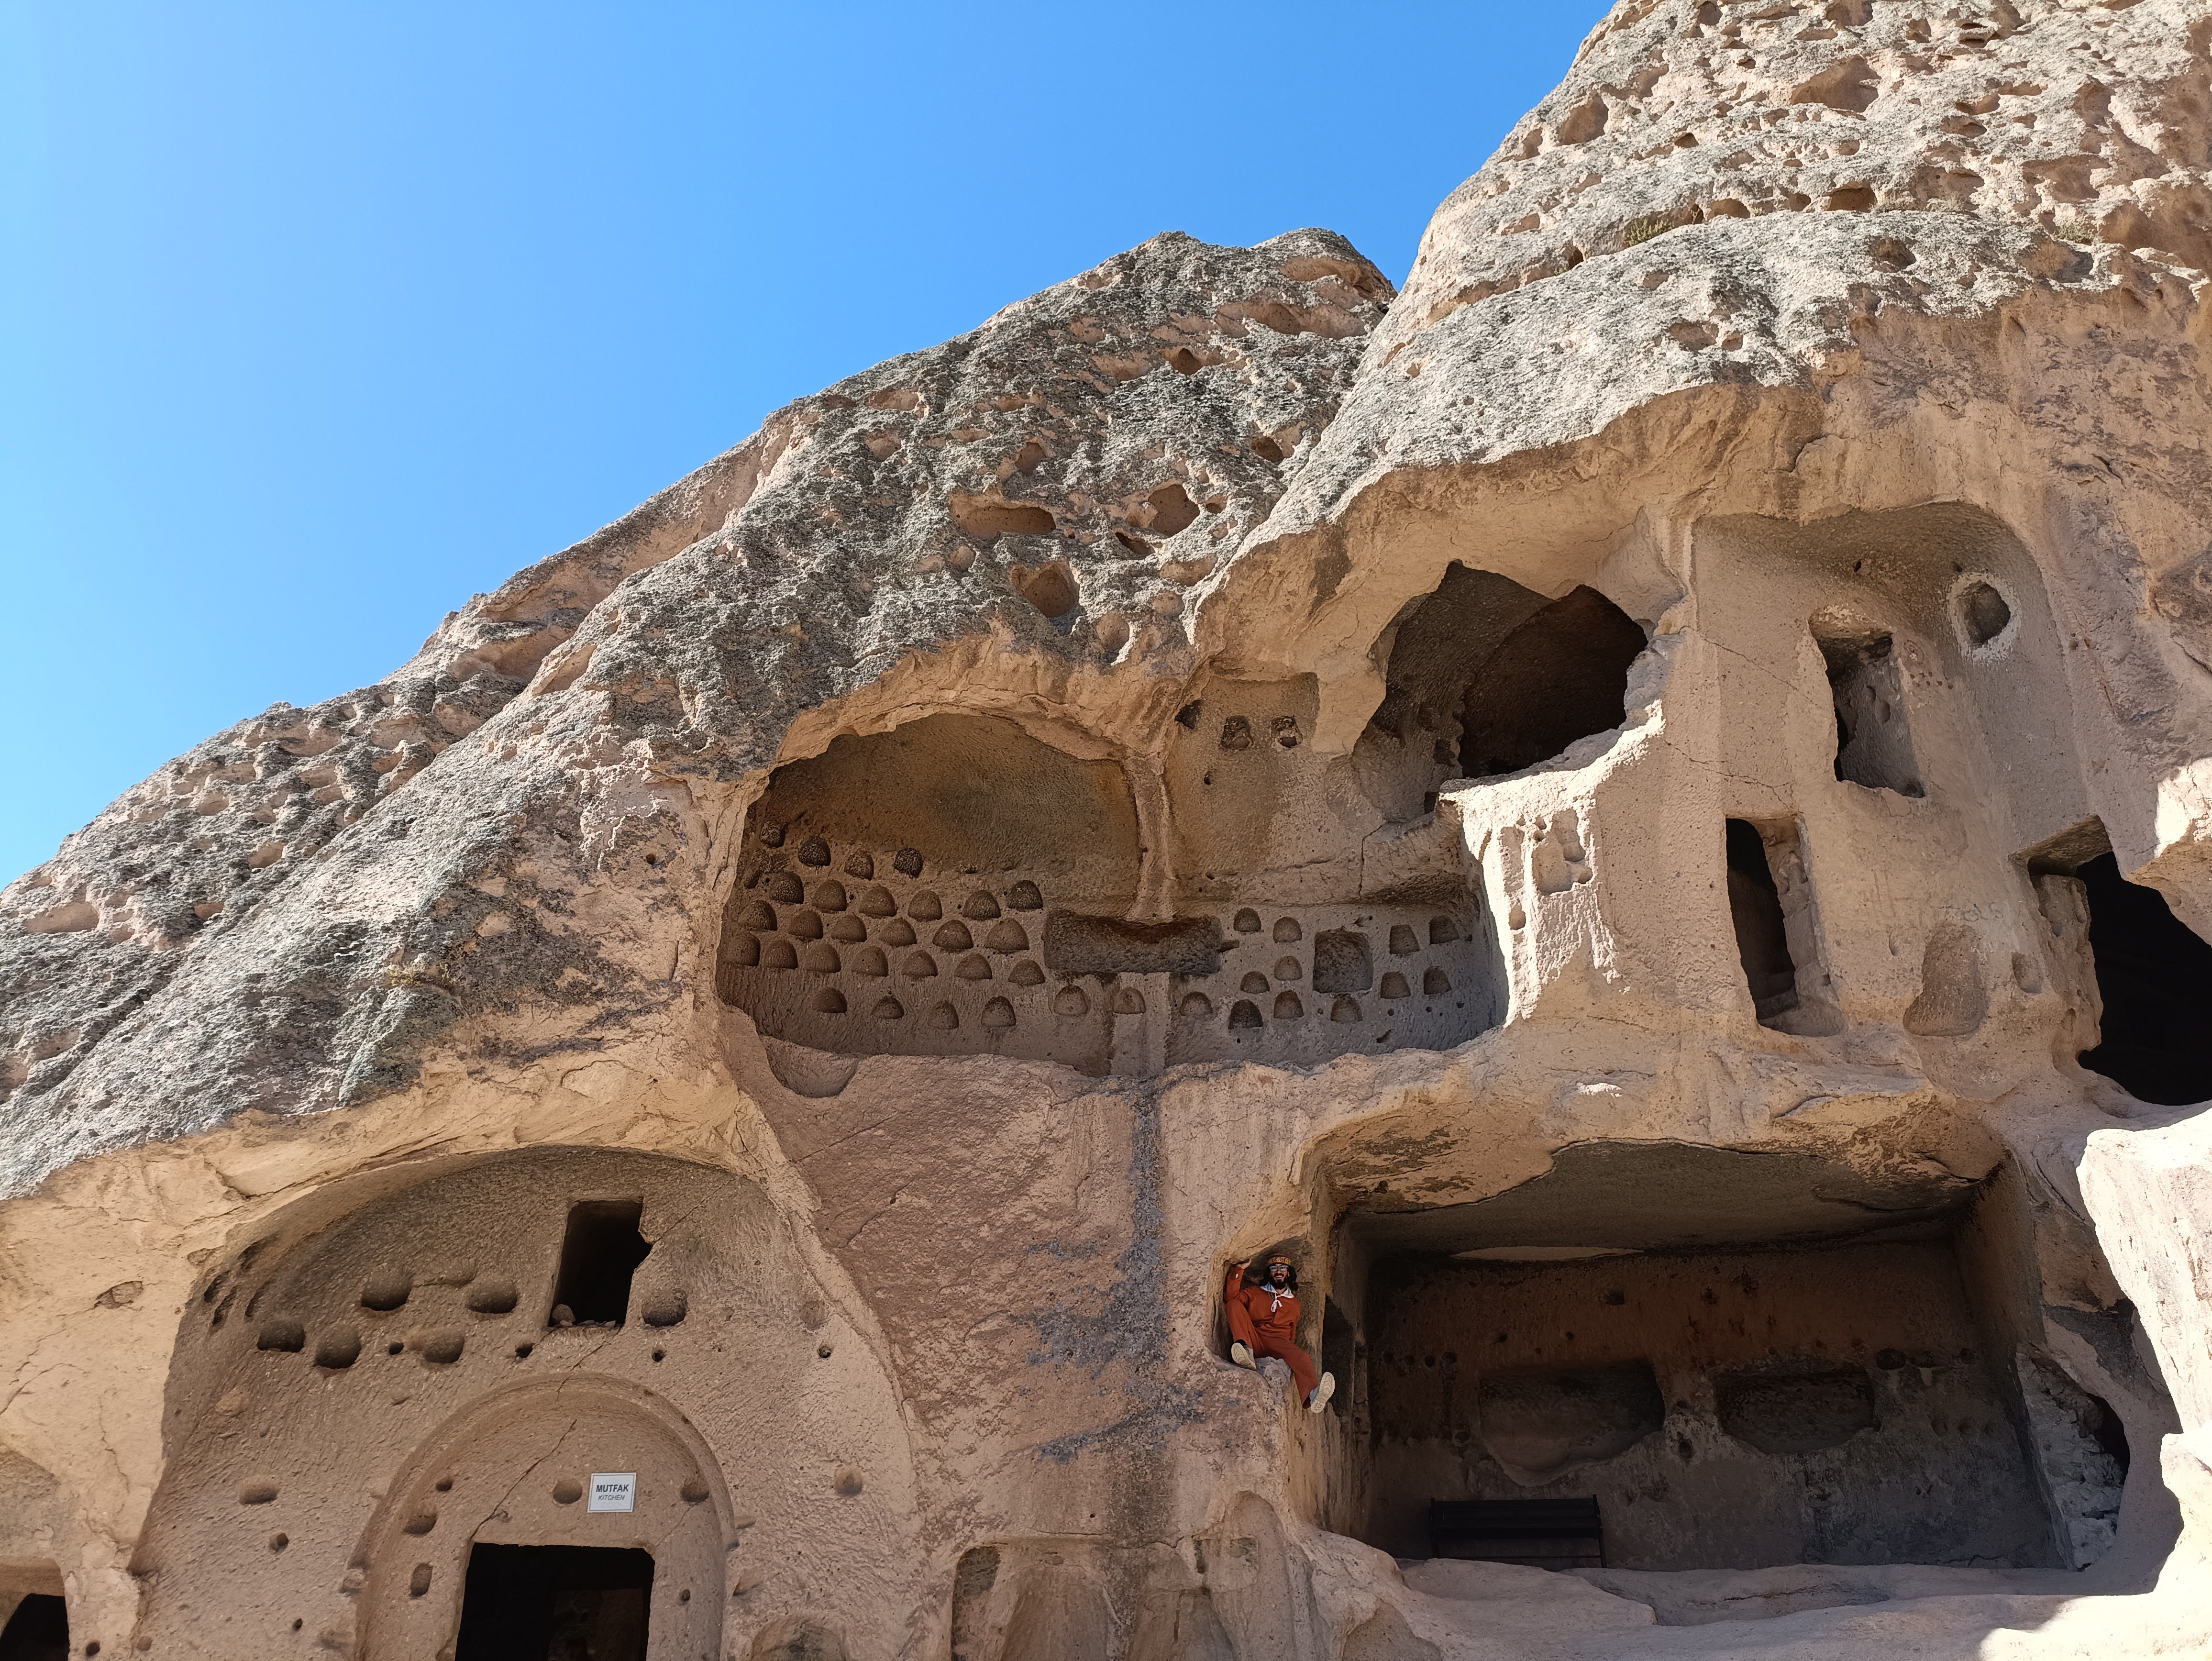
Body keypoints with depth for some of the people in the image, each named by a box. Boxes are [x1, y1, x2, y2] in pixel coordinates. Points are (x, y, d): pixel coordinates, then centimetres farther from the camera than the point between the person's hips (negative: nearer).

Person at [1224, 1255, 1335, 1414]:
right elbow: (1232, 1296, 3)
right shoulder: (1255, 1293, 19)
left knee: (1302, 1358, -34)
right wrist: (1240, 1270, -2)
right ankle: (1246, 1352, -41)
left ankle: (1313, 1395, -64)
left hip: (1278, 1343, 0)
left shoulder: (1294, 1303, 23)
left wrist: (1290, 1351, 8)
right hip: (1255, 1340, 0)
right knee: (1235, 1305, -20)